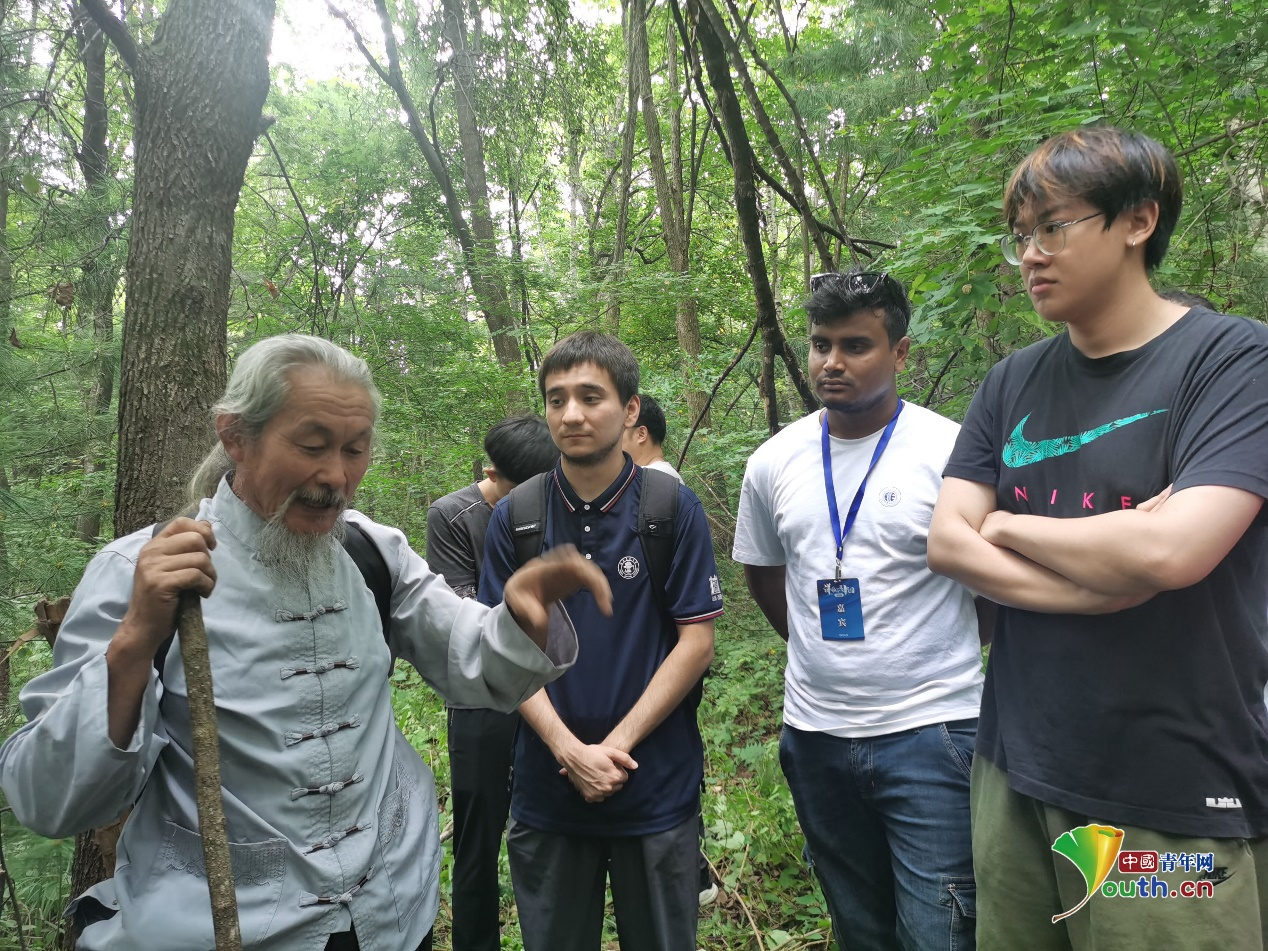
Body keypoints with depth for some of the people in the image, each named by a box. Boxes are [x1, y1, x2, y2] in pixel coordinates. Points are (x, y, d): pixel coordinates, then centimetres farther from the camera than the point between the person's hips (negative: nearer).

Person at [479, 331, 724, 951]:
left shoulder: (674, 509, -7)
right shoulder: (513, 517, -1)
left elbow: (696, 641, -8)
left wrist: (616, 746, -14)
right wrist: (570, 749, -13)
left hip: (657, 789, -1)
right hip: (546, 790, 2)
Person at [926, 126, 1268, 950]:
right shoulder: (1014, 383, 7)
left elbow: (1171, 550, -22)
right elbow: (946, 542, -1)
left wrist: (1008, 524, -6)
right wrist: (1105, 576, -14)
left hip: (1173, 806, -4)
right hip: (1015, 774, 5)